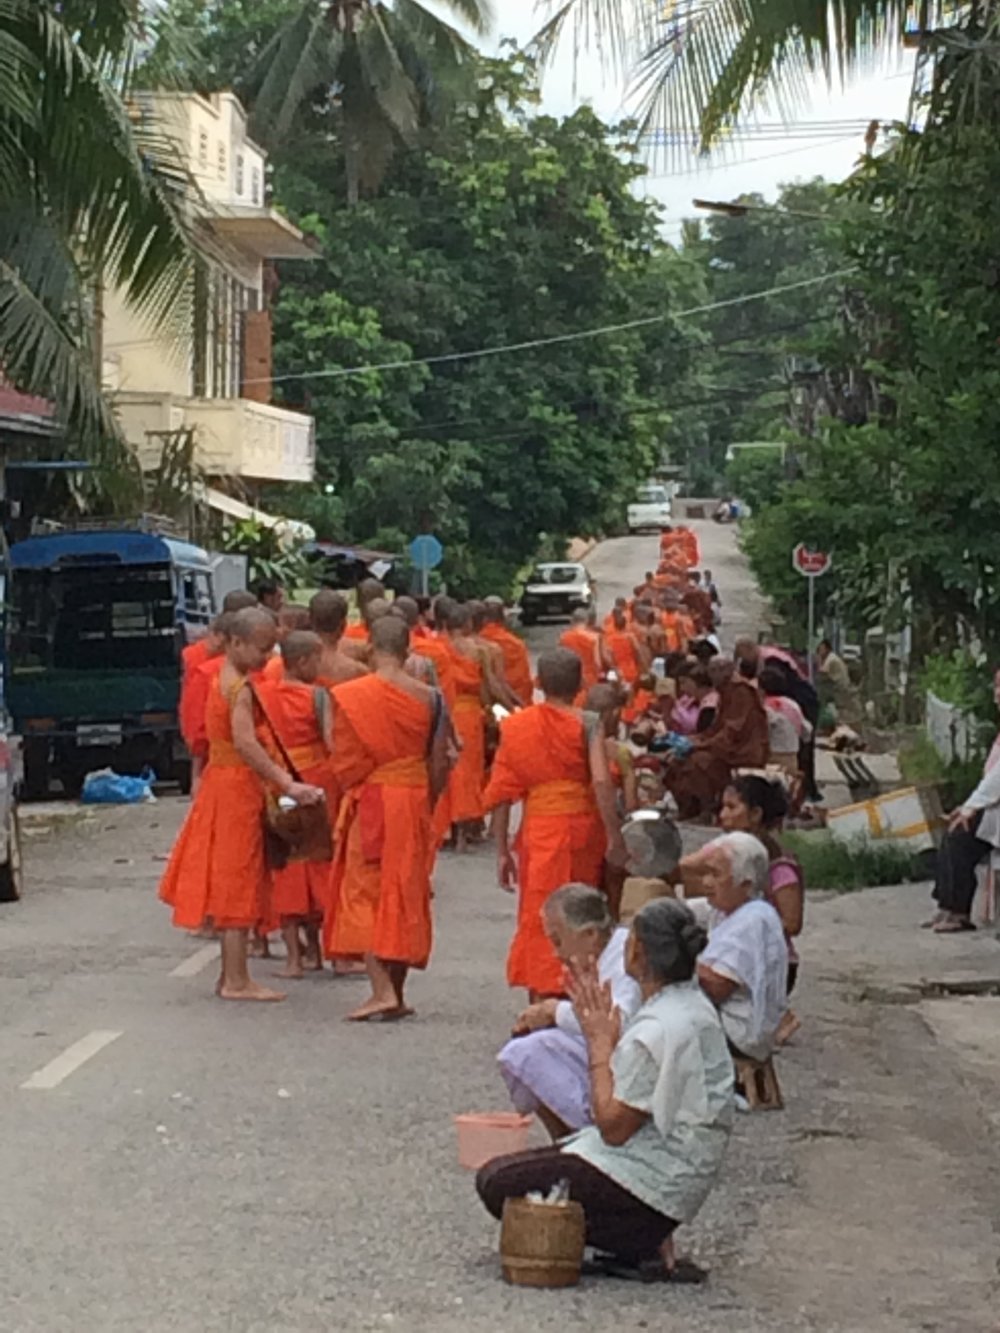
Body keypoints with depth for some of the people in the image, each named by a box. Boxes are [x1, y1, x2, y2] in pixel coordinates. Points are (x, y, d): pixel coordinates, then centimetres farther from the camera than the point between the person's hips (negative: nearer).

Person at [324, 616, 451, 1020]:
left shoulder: (349, 696, -9)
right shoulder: (429, 698, -1)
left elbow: (343, 761, -7)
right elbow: (438, 763, 1)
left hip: (369, 802, -3)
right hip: (414, 802, 3)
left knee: (366, 892, 1)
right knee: (406, 892, 11)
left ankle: (382, 989, -12)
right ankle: (396, 991, 14)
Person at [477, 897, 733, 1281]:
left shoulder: (658, 1031, -24)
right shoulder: (694, 1006, 7)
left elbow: (614, 1126, -20)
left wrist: (600, 1041, -12)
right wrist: (603, 1034, 5)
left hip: (656, 1183, -10)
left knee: (496, 1182, -8)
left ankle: (644, 1244, -8)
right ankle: (650, 1241, 7)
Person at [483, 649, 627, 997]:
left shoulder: (515, 726, 5)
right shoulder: (587, 725, -3)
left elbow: (501, 792, 3)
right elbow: (601, 782, -15)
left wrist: (502, 851, 8)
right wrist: (614, 838, -13)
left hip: (538, 828, 1)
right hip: (584, 825, -1)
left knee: (540, 919, 7)